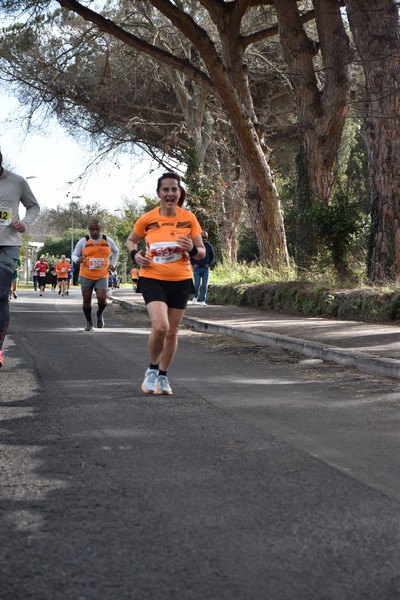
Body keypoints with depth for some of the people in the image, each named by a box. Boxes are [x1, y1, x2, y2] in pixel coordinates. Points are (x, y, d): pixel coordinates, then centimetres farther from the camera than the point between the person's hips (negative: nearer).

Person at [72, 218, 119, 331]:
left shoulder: (108, 241, 1)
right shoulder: (83, 241, -4)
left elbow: (116, 252, 20)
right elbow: (74, 255, 4)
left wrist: (113, 264, 7)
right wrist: (78, 260, -19)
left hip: (102, 276, 0)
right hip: (86, 276, 0)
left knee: (102, 298, -14)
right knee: (87, 299, 5)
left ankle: (100, 314, 18)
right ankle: (89, 322, 23)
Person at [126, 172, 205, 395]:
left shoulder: (189, 219, -2)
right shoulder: (147, 219, -4)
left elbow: (202, 252, 4)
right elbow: (131, 240, 15)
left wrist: (192, 249, -18)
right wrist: (135, 254, -6)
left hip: (181, 281, 2)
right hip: (153, 279, -2)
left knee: (172, 332, 9)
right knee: (160, 326, -21)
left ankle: (163, 376, 30)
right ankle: (152, 370, 4)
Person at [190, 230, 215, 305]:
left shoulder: (209, 246, 7)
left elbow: (212, 257, 14)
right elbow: (191, 256, 9)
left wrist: (209, 264, -3)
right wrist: (193, 264, -4)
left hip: (206, 268, 1)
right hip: (197, 268, -1)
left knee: (205, 285, -2)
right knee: (196, 284, -2)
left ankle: (202, 301, 3)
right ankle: (195, 297, 25)